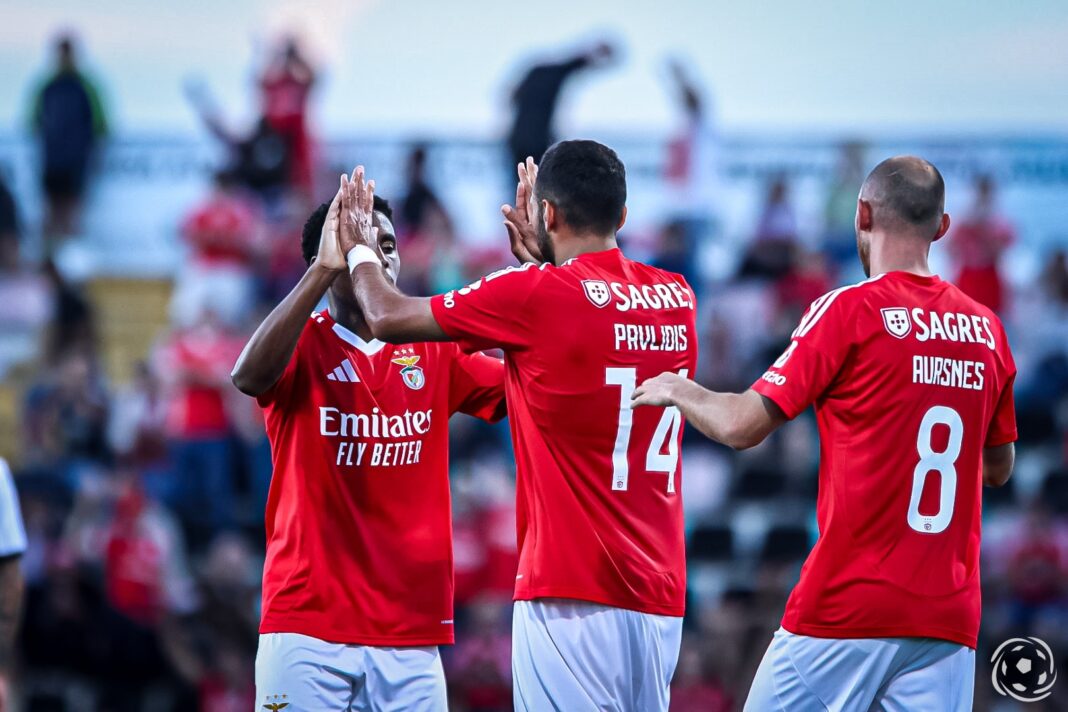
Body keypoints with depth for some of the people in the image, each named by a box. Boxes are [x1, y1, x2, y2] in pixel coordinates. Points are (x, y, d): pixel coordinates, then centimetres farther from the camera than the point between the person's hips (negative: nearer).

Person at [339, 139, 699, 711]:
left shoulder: (536, 295, -8)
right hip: (661, 595, 7)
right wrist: (541, 259, 36)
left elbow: (388, 318, 4)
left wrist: (360, 251, 22)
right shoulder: (677, 300, 9)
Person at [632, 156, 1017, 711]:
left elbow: (742, 426, -8)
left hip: (845, 607, -5)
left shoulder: (849, 311, -7)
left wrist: (679, 392, 11)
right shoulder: (987, 328, 9)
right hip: (950, 618, 5)